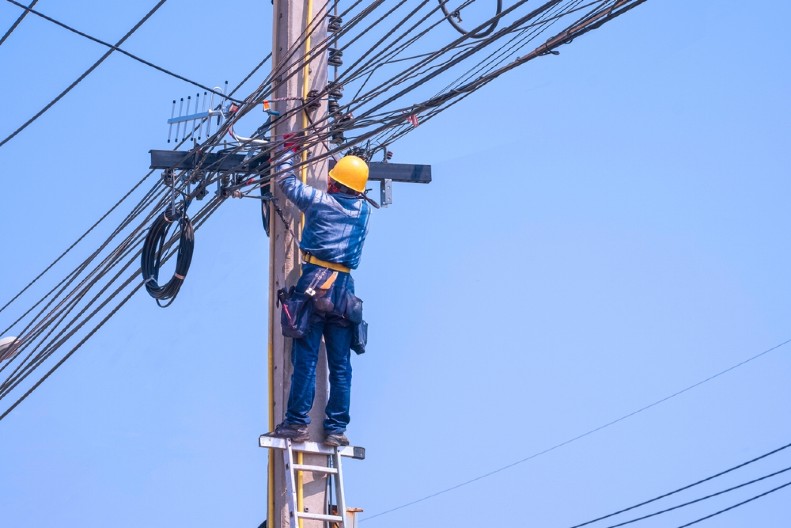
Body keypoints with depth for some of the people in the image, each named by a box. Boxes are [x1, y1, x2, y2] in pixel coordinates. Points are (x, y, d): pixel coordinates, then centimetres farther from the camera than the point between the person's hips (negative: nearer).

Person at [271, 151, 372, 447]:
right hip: (344, 289, 4)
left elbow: (286, 182, 15)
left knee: (305, 359, -5)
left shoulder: (319, 201, 1)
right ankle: (336, 428, 4)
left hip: (314, 284, -4)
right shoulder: (364, 210, 11)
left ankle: (297, 423, -8)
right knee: (340, 366, 5)